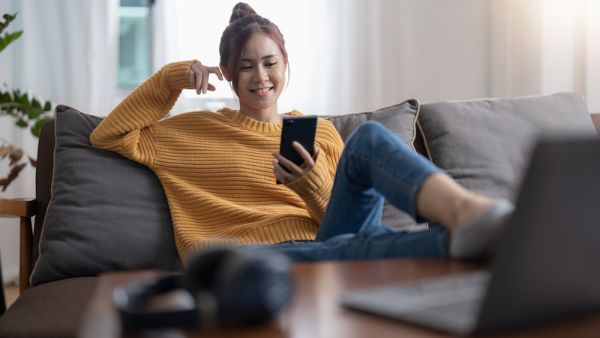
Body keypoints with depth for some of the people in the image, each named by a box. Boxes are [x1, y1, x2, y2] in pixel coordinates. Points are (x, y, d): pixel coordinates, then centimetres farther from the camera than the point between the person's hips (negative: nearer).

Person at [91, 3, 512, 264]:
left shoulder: (320, 131, 25)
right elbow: (108, 135, 19)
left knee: (368, 137, -26)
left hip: (325, 243, 2)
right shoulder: (198, 130, 23)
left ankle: (466, 212, -55)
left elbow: (342, 214, 17)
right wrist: (171, 78, 13)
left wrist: (315, 189, -6)